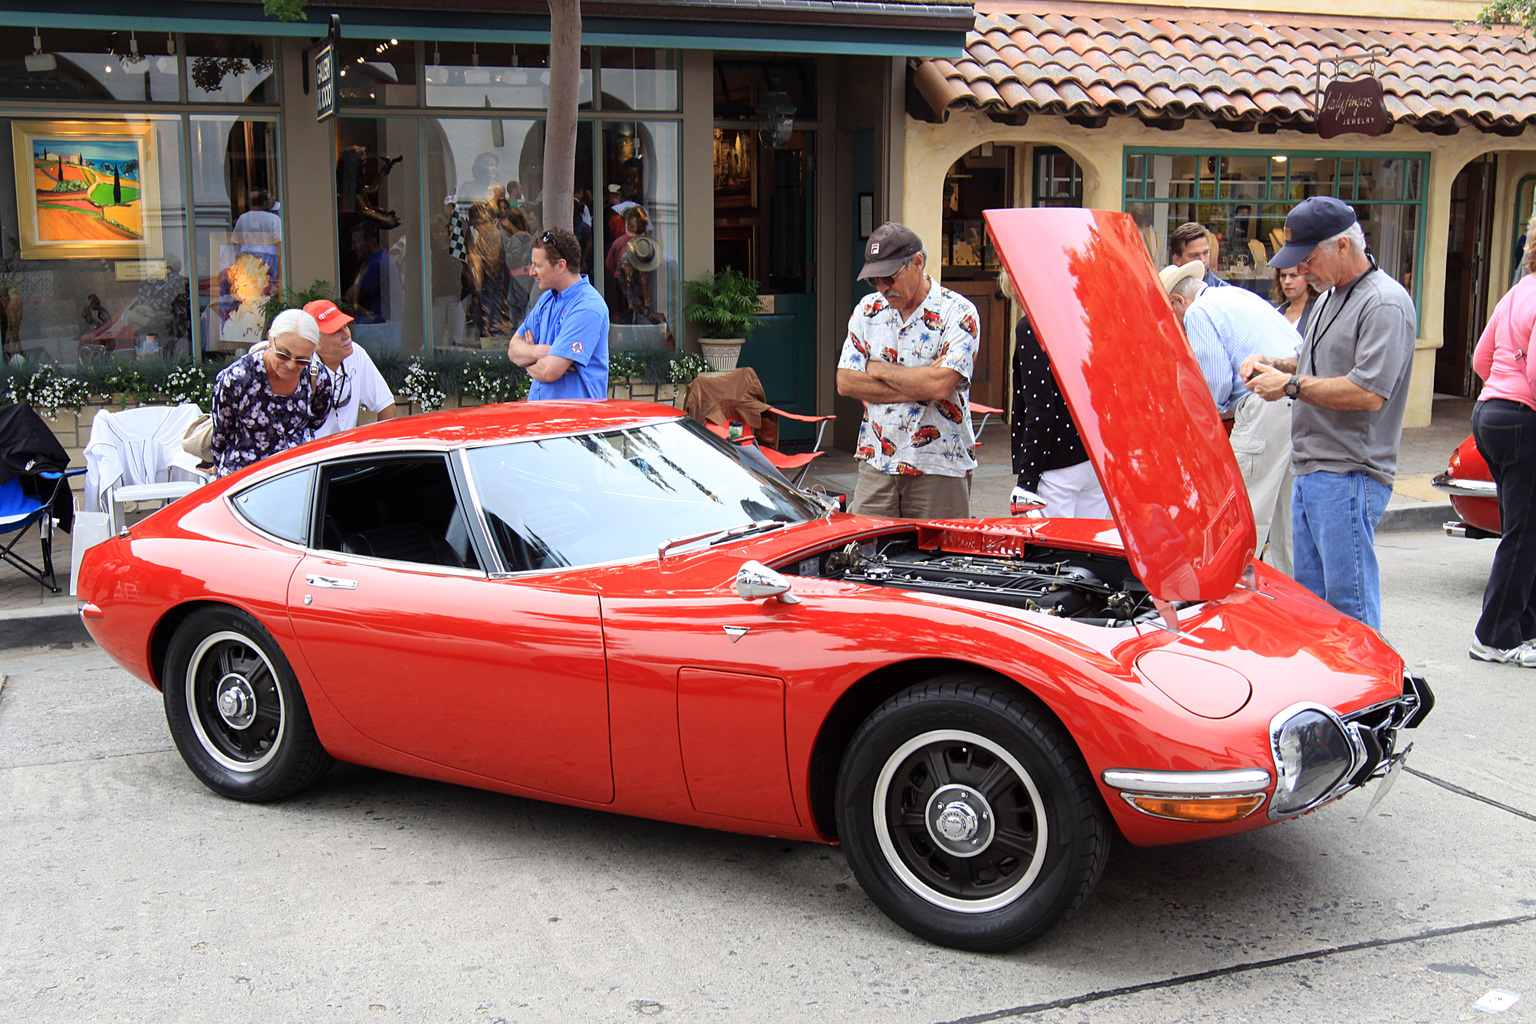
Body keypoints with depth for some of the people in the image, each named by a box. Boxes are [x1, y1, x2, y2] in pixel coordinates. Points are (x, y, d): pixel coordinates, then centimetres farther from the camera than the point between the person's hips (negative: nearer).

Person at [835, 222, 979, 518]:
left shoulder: (958, 313, -6)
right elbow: (845, 382, 1)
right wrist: (918, 387, -9)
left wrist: (879, 370, -5)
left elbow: (940, 384, -19)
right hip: (876, 463, 4)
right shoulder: (867, 310, 9)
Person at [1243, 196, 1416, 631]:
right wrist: (1274, 365, 10)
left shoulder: (1385, 303, -14)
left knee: (1349, 605, -6)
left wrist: (1291, 385, -15)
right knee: (1308, 595, 15)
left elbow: (1369, 393, -23)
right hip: (1310, 472, 10)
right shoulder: (1330, 297, 18)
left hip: (1349, 477, -10)